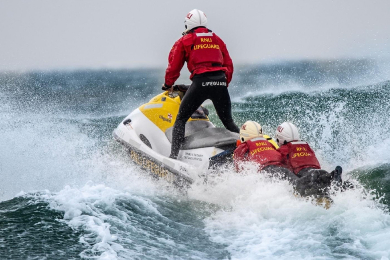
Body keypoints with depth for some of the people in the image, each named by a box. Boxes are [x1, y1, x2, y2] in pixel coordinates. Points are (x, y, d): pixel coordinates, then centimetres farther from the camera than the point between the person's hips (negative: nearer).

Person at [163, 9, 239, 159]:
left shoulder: (185, 41, 11)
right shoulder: (217, 40, 23)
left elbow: (174, 66, 10)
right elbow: (229, 65, 23)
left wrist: (168, 85, 24)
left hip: (200, 82, -4)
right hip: (220, 82, 4)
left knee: (181, 119, 4)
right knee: (228, 122, 18)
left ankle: (173, 155, -10)